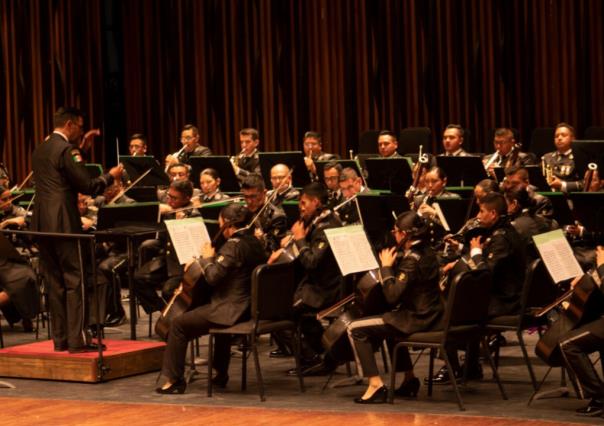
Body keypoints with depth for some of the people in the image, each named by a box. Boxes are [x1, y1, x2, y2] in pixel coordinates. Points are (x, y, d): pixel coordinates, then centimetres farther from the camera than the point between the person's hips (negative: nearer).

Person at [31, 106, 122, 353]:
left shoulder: (40, 150, 15)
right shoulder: (66, 150, -11)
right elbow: (88, 186, -14)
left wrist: (80, 150, 24)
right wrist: (110, 176, 2)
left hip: (42, 224, 8)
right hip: (64, 224, -8)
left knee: (55, 283, 10)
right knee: (75, 282, -4)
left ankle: (60, 339, 12)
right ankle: (76, 340, -6)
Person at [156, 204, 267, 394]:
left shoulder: (233, 245, -19)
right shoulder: (254, 242, 9)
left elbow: (213, 277, -22)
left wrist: (207, 258, -6)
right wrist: (214, 258, 14)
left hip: (232, 310, -10)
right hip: (248, 307, 10)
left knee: (178, 325, -2)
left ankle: (174, 380, 0)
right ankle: (221, 374, 44)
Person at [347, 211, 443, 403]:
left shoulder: (412, 259, -20)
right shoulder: (427, 252, 8)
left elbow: (392, 295, -24)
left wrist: (386, 267, -13)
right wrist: (393, 263, 7)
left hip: (416, 320, -10)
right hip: (429, 315, 10)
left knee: (355, 329, -9)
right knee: (390, 321, 40)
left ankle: (376, 384, -15)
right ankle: (409, 379, 36)